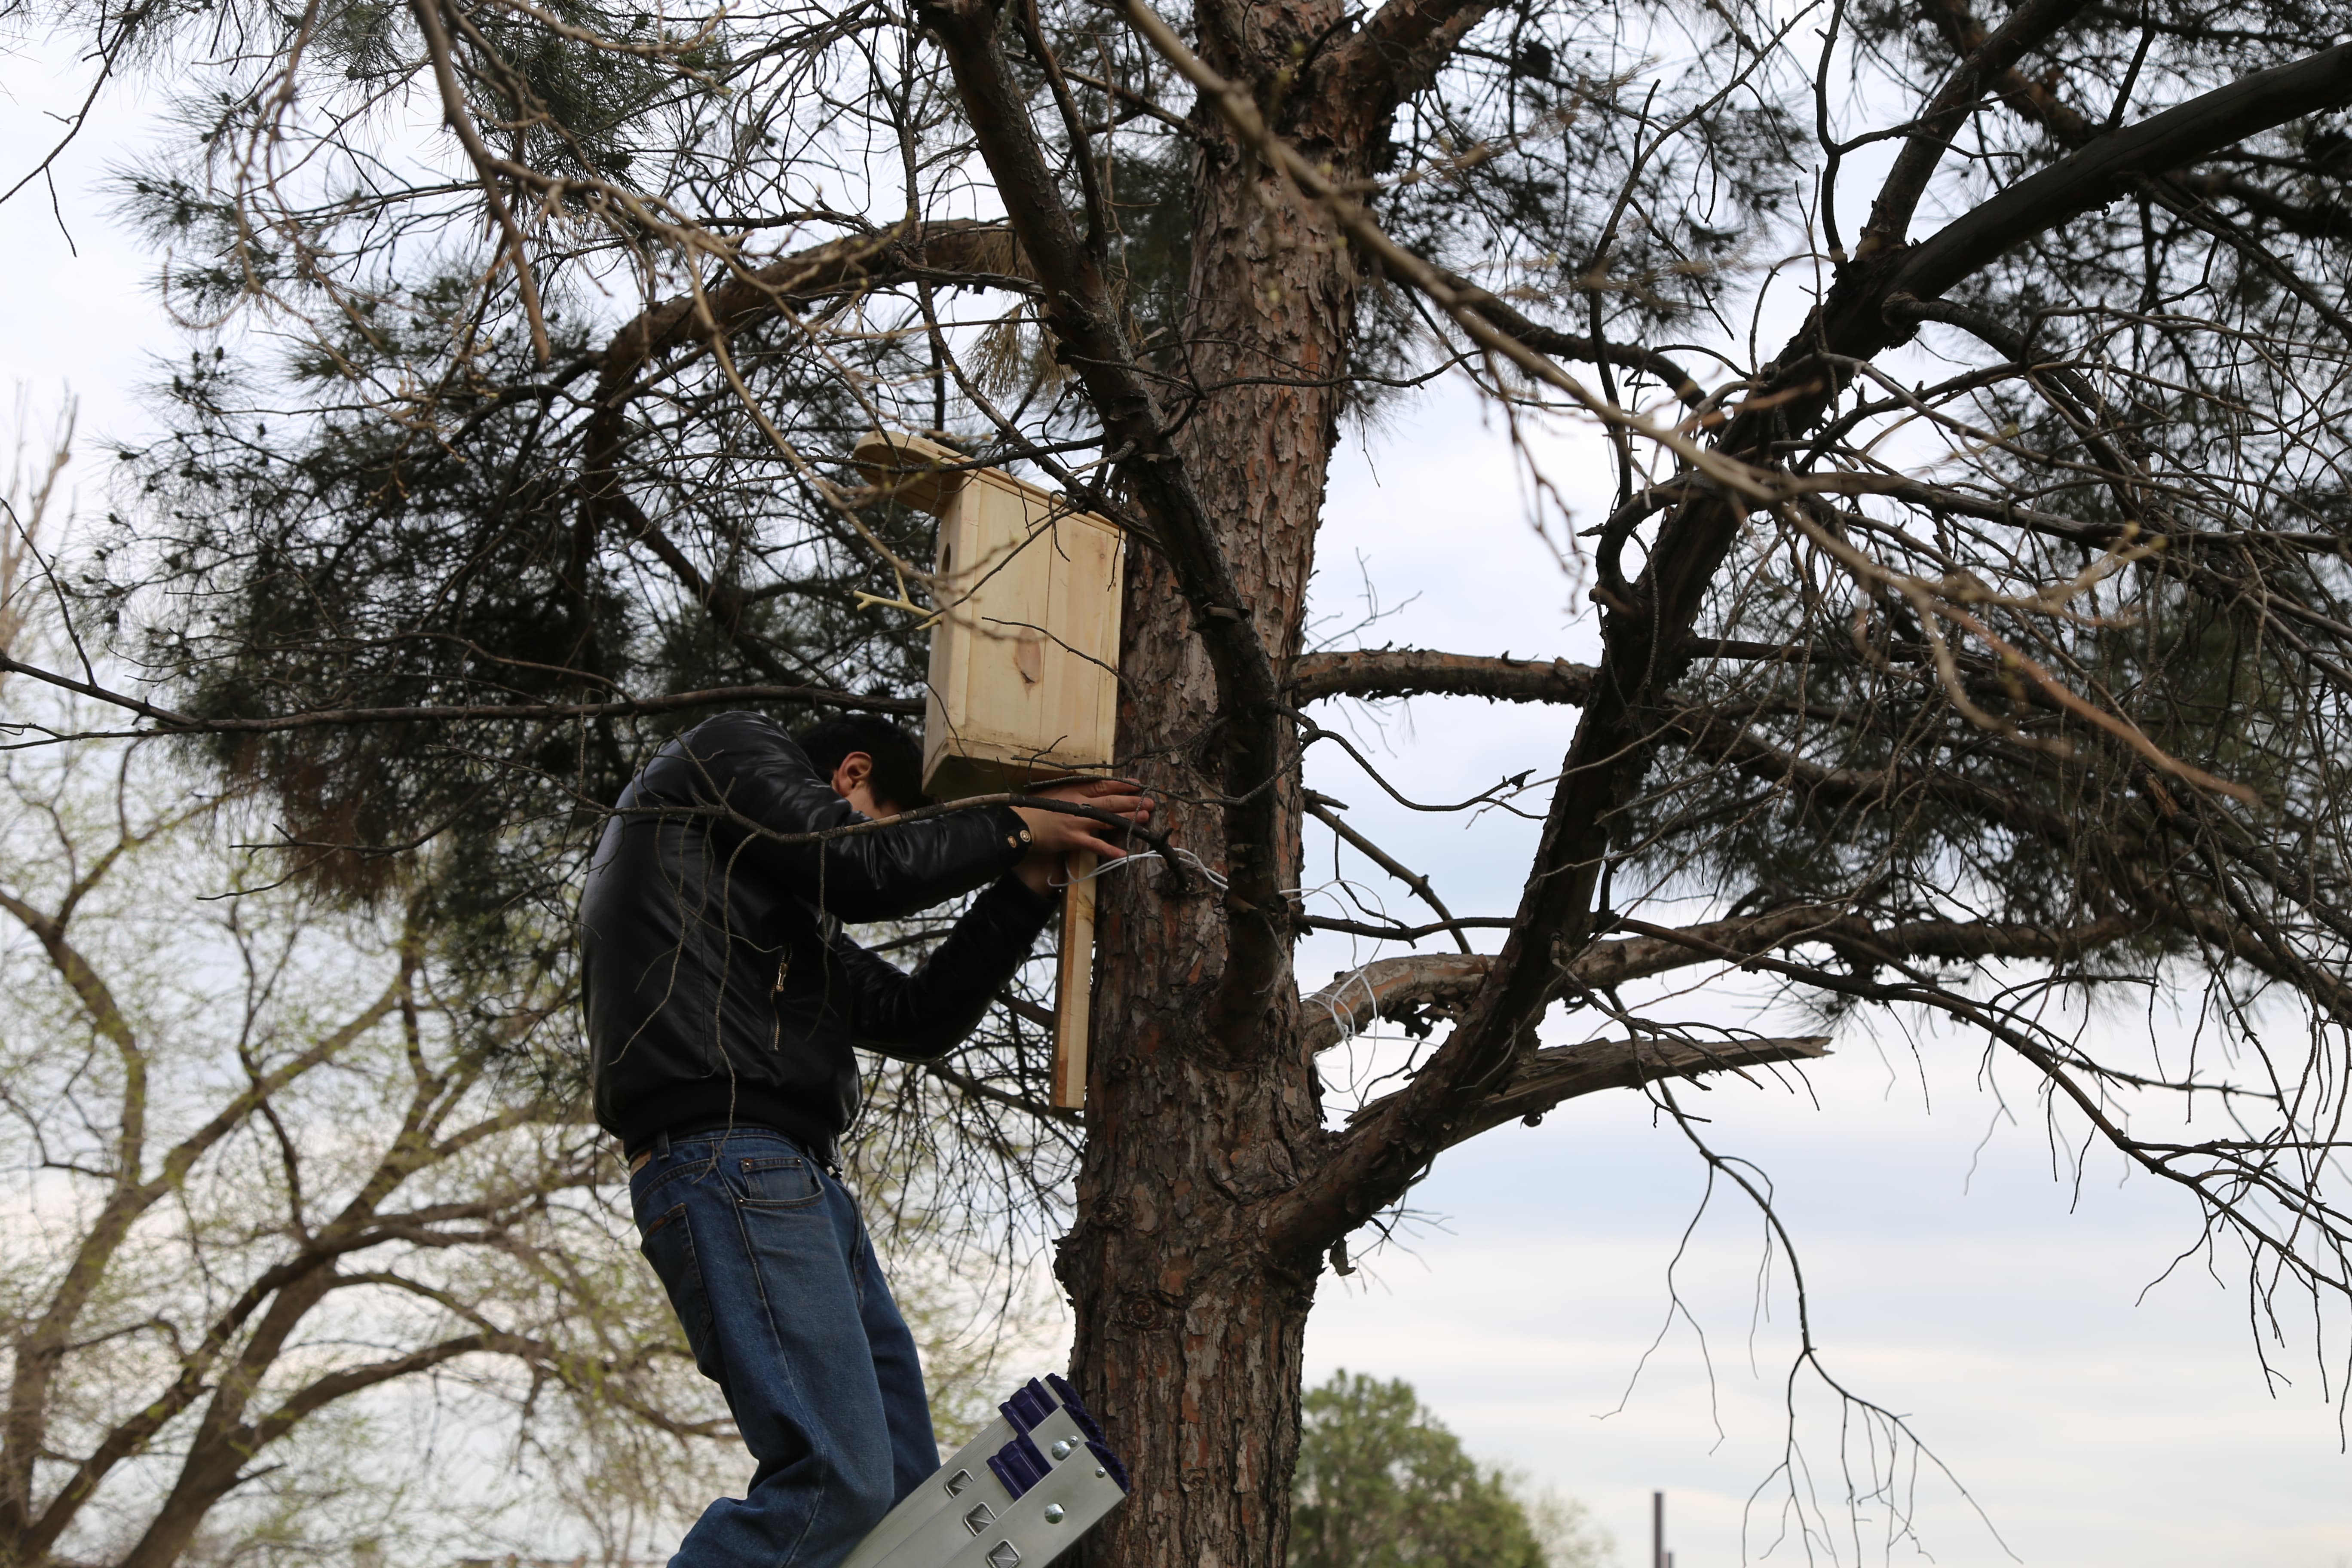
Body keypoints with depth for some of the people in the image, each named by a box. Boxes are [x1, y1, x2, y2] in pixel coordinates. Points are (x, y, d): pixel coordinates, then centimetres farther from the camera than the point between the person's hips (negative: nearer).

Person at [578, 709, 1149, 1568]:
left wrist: (1027, 884, 21)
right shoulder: (731, 748, 8)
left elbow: (916, 1019, 24)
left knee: (901, 1497, 5)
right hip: (727, 1159, -10)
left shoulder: (795, 916, 32)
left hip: (802, 1181, 10)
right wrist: (1011, 828, 7)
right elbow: (864, 867, -7)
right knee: (834, 1483, -20)